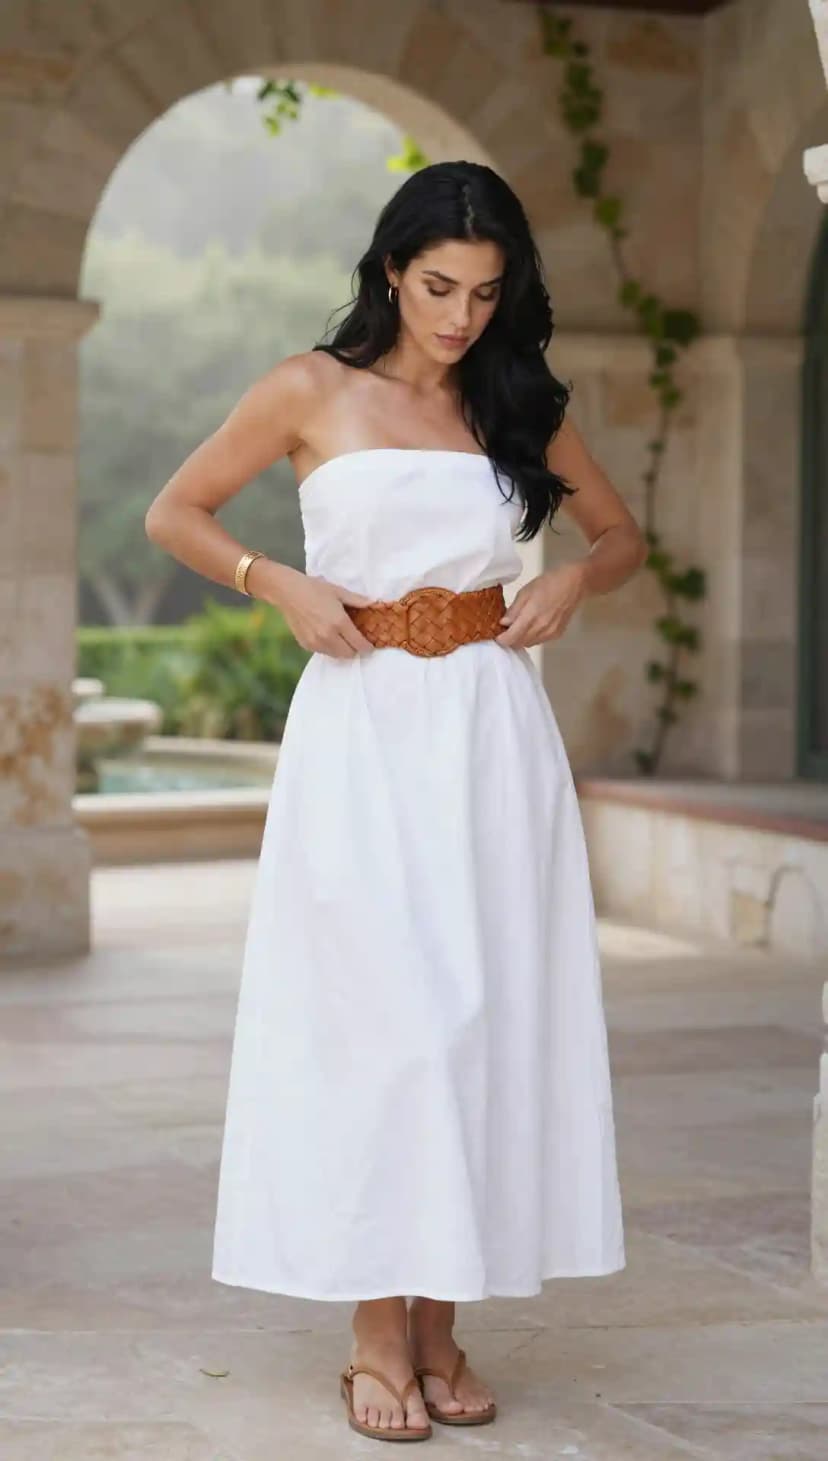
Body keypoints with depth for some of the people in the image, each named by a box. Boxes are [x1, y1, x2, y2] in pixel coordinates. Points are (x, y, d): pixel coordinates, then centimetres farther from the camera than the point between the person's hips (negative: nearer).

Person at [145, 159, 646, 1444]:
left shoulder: (522, 405, 10)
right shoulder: (315, 390, 2)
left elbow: (623, 535, 22)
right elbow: (174, 515, 8)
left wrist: (570, 580, 0)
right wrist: (282, 587, -7)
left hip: (495, 730, 3)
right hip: (364, 726, -3)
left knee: (488, 1014, 2)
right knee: (381, 1015, -6)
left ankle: (442, 1324, 12)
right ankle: (379, 1333, 3)